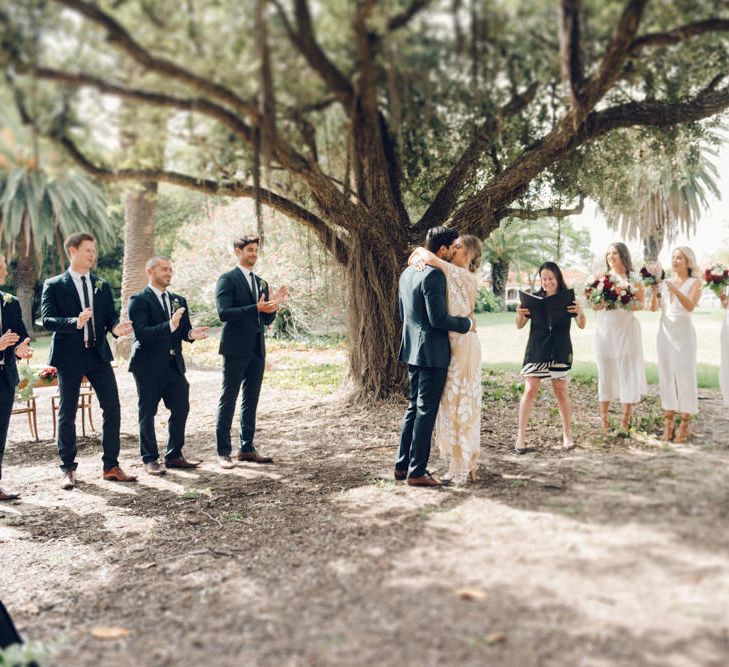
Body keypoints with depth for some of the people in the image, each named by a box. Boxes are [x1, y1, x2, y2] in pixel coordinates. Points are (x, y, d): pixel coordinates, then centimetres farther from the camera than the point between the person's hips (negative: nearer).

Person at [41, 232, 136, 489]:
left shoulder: (102, 285, 14)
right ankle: (68, 469, 17)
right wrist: (75, 322, -27)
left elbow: (111, 316, 11)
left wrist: (116, 328, -12)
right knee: (67, 414, 4)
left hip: (99, 354, 4)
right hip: (69, 355, -4)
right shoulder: (54, 285, 0)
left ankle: (111, 466, 10)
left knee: (112, 409, 0)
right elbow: (47, 320, -11)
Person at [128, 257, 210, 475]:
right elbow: (141, 333, -19)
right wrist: (170, 326, -30)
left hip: (174, 363, 6)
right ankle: (150, 459, 15)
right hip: (149, 365, -6)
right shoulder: (139, 300, -7)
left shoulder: (178, 300, 14)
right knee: (147, 412, 4)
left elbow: (184, 331, 10)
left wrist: (192, 334, -14)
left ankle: (174, 455, 19)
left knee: (181, 408, 6)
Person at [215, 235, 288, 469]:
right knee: (228, 400, -2)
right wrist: (256, 308, -22)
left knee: (251, 401, 10)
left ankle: (246, 448, 18)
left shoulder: (261, 283, 17)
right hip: (235, 348, -7)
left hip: (256, 349, 7)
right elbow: (223, 313, -16)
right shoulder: (227, 279, -4)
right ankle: (223, 452, 2)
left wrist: (273, 305, -4)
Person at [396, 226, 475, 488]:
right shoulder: (434, 275, -18)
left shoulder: (407, 273, 11)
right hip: (432, 353, -9)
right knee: (426, 412, -2)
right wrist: (466, 324, -8)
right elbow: (438, 319, -21)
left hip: (413, 350, 9)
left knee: (414, 407, 17)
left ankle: (402, 465, 22)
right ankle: (417, 472, 4)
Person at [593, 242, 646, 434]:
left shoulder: (633, 278, 2)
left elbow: (641, 304, 4)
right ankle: (603, 417, 10)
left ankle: (626, 418, 8)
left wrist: (630, 305, -16)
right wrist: (603, 301, -12)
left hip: (627, 329, -1)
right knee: (606, 370, 3)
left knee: (628, 370, -1)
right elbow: (595, 306, 9)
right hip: (606, 329, 1)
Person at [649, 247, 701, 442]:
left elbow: (690, 306, -16)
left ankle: (685, 424, 3)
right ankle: (668, 422, 10)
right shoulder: (665, 282, 11)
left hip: (683, 331, -4)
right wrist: (654, 291, -13)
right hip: (665, 331, 4)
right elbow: (654, 308, 4)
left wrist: (676, 291, -29)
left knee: (685, 374, -3)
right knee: (666, 374, 4)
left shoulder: (694, 282, 0)